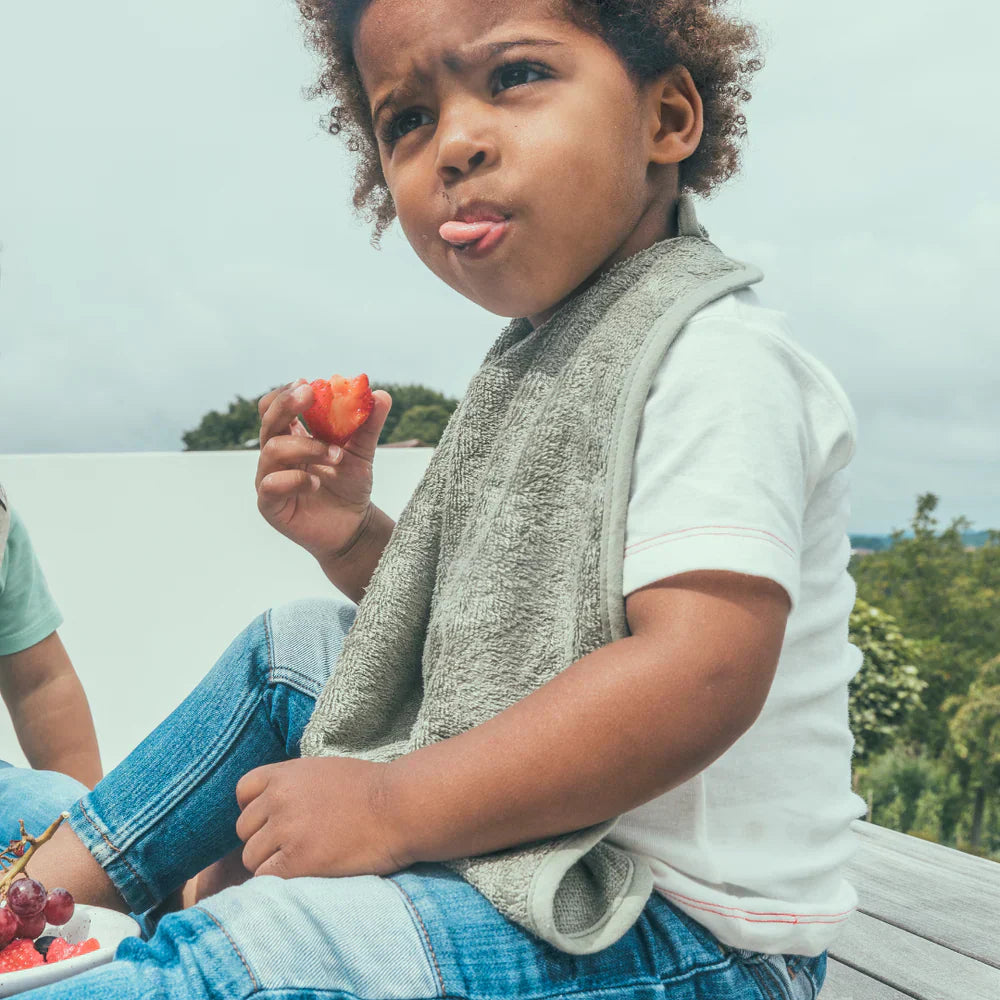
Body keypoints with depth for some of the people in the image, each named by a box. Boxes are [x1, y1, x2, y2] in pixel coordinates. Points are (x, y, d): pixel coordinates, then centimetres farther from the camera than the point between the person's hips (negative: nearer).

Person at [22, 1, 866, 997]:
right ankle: (45, 889, 29)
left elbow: (699, 674, -32)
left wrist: (392, 808, -26)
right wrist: (352, 539, 0)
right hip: (517, 823, 10)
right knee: (285, 647, 20)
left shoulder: (719, 355, -20)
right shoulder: (533, 361, 10)